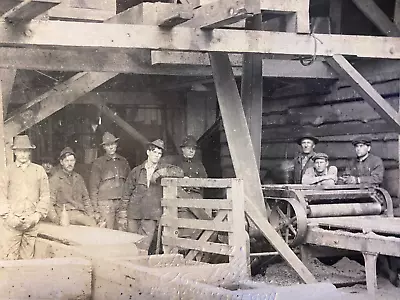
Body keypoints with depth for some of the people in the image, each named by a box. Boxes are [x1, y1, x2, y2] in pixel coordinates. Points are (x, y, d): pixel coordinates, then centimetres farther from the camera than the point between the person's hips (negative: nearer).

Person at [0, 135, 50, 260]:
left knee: (27, 258, 2)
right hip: (13, 222, -1)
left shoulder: (39, 170, 9)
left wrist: (38, 215, -3)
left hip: (32, 222, 1)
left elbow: (45, 195, 8)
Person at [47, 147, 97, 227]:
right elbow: (49, 204, 1)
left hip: (81, 214, 5)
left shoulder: (78, 178, 20)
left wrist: (91, 215, 7)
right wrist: (56, 219, -16)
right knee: (89, 221, -33)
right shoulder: (55, 179, 4)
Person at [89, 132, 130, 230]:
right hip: (105, 203, -3)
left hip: (122, 203, 3)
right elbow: (93, 187, 3)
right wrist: (96, 209, -4)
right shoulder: (98, 163, 5)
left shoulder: (124, 162, 16)